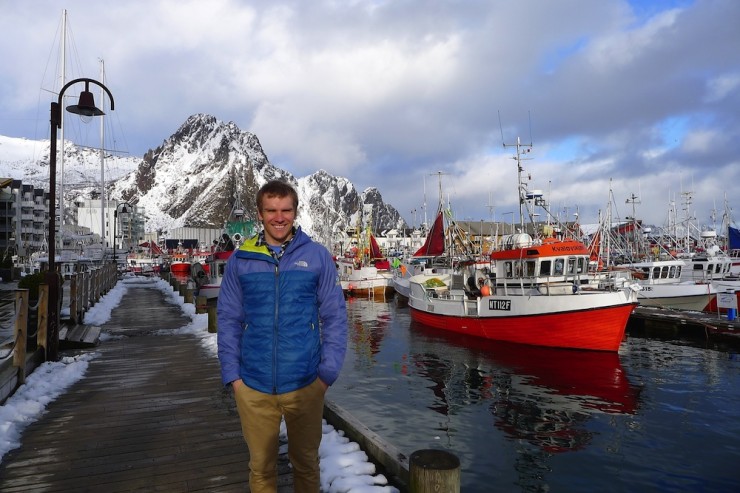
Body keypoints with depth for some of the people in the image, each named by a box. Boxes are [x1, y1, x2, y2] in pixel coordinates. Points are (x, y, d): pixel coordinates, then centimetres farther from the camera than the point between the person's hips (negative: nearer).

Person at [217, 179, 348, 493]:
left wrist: (328, 373, -6)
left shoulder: (317, 256, -3)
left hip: (305, 385, -1)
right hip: (252, 387, 1)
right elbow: (228, 321, 4)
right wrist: (232, 375, -1)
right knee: (261, 467, 17)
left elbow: (335, 317, -2)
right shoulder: (240, 260, 1)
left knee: (306, 463, 18)